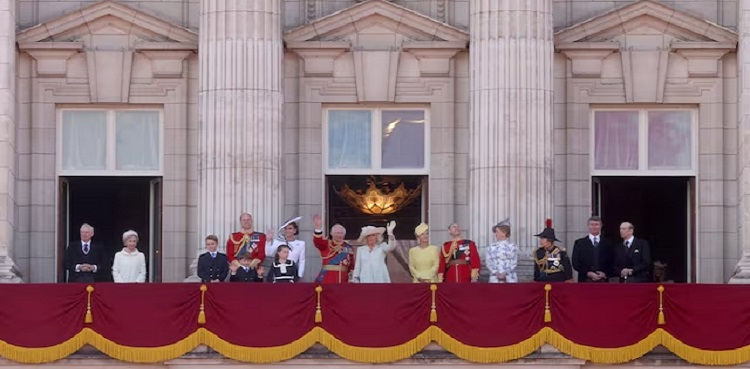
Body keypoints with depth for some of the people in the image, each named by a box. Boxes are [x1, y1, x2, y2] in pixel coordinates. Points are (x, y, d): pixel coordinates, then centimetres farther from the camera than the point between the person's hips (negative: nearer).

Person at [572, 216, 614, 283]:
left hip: (602, 280, 1)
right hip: (585, 280, -1)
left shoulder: (607, 244, 12)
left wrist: (605, 274, -7)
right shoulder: (579, 243, 8)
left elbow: (612, 262, 11)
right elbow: (576, 263, 3)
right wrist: (588, 273, -10)